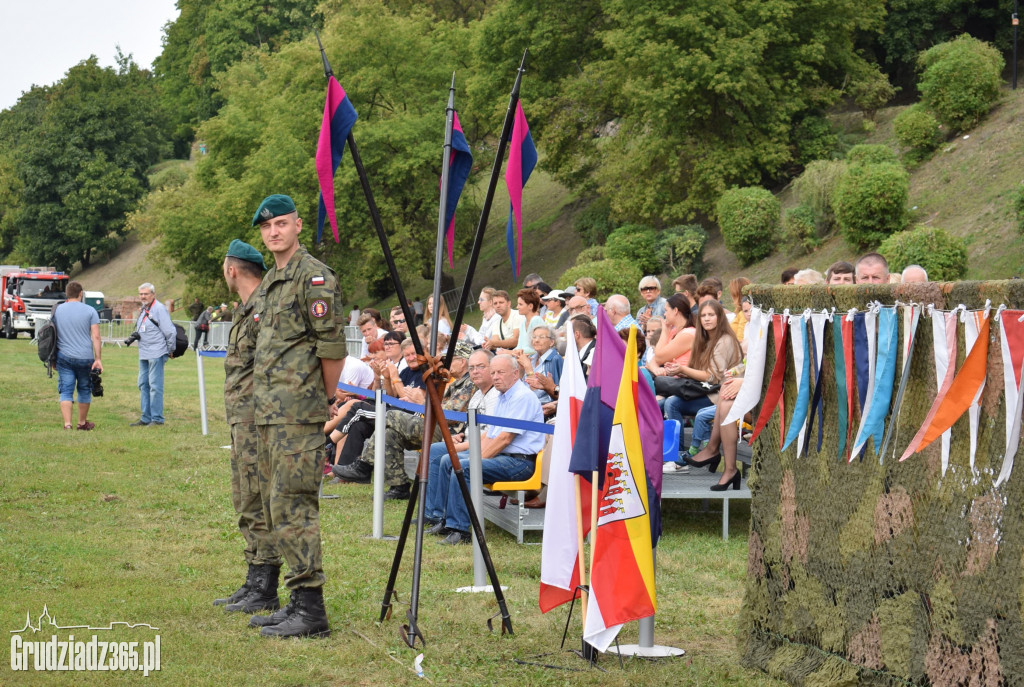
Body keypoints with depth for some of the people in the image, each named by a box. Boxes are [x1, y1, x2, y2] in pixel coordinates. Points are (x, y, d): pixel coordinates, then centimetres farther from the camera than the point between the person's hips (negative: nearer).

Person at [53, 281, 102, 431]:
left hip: (64, 357, 1)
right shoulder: (90, 311, -3)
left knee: (66, 391, 2)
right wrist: (98, 359, -6)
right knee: (84, 390, 14)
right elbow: (96, 337, -8)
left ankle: (67, 424, -11)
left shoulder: (57, 310, 4)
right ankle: (82, 423, 26)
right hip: (85, 357, -1)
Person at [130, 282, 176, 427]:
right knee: (143, 385, 11)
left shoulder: (159, 309, -11)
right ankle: (146, 418, 18)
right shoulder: (143, 310, 16)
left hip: (156, 354, -9)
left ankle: (157, 419, -4)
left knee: (155, 386, -8)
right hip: (143, 354, 9)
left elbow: (169, 331, -13)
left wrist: (170, 350, -7)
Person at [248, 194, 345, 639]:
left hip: (298, 414, -10)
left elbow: (332, 348, -12)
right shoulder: (270, 281, 20)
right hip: (269, 414, 10)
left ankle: (310, 610, -11)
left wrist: (325, 401, -3)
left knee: (293, 506, -12)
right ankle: (298, 603, 18)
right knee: (277, 506, 12)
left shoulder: (314, 277, -10)